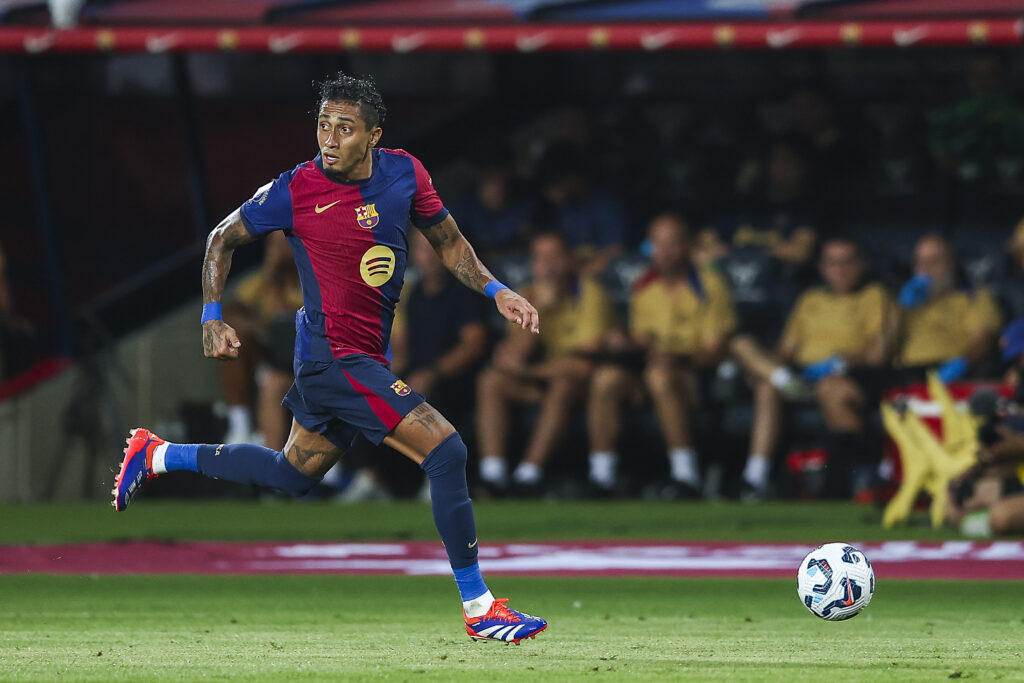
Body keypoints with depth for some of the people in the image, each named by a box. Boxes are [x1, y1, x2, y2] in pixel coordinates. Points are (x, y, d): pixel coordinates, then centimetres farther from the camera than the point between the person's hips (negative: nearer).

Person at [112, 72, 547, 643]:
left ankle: (156, 456, 38)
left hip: (367, 355, 7)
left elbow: (448, 241, 14)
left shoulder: (404, 172, -1)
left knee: (291, 475, 22)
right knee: (446, 450, -18)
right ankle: (479, 607, -11)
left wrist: (496, 291, 2)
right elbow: (224, 240, 1)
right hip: (337, 355, -7)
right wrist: (213, 318, -5)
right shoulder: (296, 190, -14)